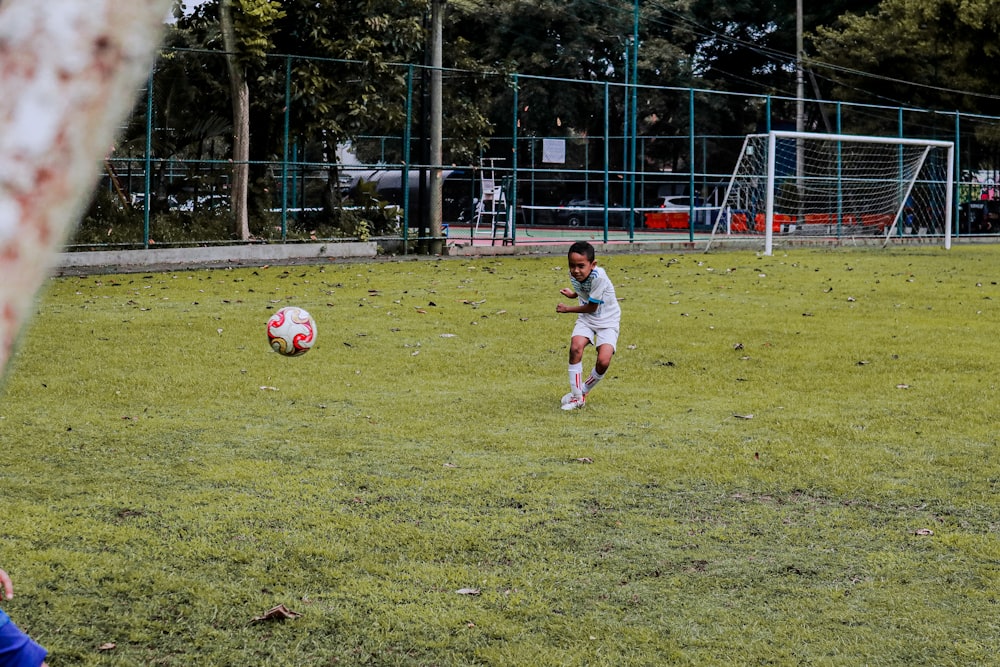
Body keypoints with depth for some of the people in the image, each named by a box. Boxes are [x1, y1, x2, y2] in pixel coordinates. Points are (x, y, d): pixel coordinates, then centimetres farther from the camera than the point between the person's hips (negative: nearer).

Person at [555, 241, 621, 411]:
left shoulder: (599, 277, -31)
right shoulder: (573, 275, -11)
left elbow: (592, 307, -21)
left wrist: (568, 309, -11)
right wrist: (573, 294, 22)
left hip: (607, 320, -5)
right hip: (586, 318, 5)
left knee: (603, 361, -21)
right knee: (575, 347, -23)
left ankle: (584, 390, 10)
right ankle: (576, 396, -9)